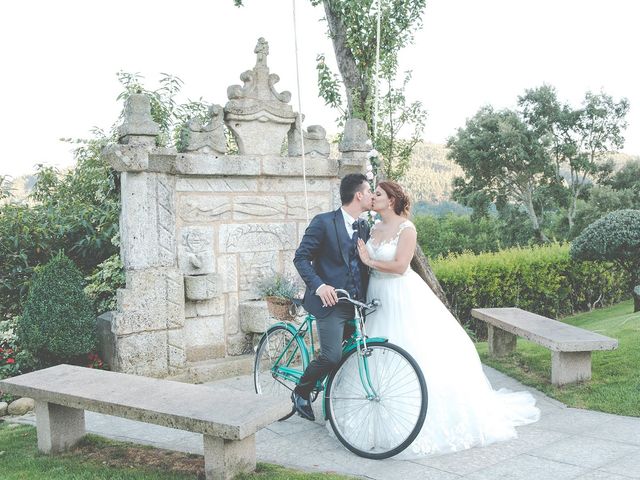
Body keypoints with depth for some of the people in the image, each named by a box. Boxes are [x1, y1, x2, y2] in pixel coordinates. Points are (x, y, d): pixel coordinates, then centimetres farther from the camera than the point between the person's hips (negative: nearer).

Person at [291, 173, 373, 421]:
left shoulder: (364, 227, 13)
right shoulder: (324, 222, -7)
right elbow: (301, 258, -8)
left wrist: (366, 296, 5)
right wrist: (319, 285, -21)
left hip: (355, 304, 7)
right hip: (330, 301, -7)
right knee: (332, 356, -14)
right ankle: (300, 393, 11)